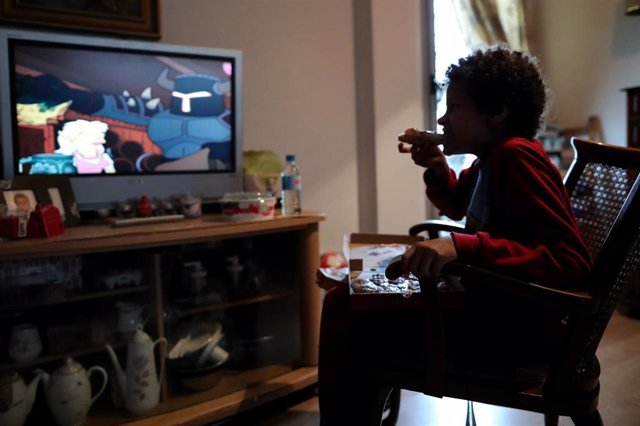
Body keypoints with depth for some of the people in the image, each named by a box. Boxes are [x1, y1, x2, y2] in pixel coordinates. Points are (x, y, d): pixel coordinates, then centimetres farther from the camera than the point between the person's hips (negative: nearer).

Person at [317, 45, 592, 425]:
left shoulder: (516, 156, -21)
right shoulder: (493, 157, 8)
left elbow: (571, 263, -30)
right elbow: (458, 206, 28)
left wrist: (464, 247, -40)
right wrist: (437, 169, 6)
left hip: (519, 325, -10)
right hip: (488, 300, 10)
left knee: (347, 317, -15)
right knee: (344, 299, 14)